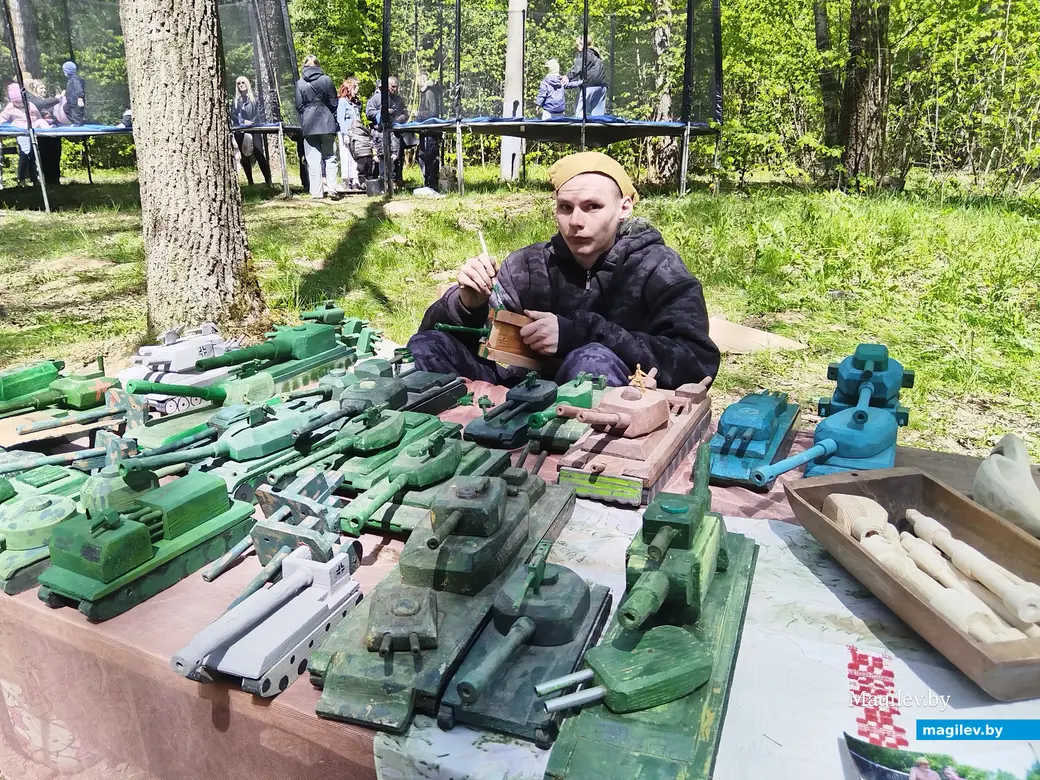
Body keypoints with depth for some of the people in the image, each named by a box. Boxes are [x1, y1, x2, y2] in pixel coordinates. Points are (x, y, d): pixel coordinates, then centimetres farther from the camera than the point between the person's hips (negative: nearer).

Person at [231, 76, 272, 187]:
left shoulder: (254, 98, 8)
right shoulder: (235, 100, 13)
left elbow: (258, 114, 1)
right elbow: (233, 115, 5)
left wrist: (252, 122, -15)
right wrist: (244, 121, -12)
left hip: (253, 130, -3)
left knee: (259, 155, -14)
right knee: (245, 156, 4)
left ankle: (268, 180, -16)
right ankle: (250, 181, 8)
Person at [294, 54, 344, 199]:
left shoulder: (300, 83, 0)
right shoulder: (326, 80, 0)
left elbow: (299, 106, 0)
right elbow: (334, 103, 3)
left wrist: (304, 120, 14)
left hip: (309, 124, 0)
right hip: (326, 122, 0)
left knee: (313, 159, 0)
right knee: (329, 155, 9)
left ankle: (317, 191, -2)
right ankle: (332, 187, -3)